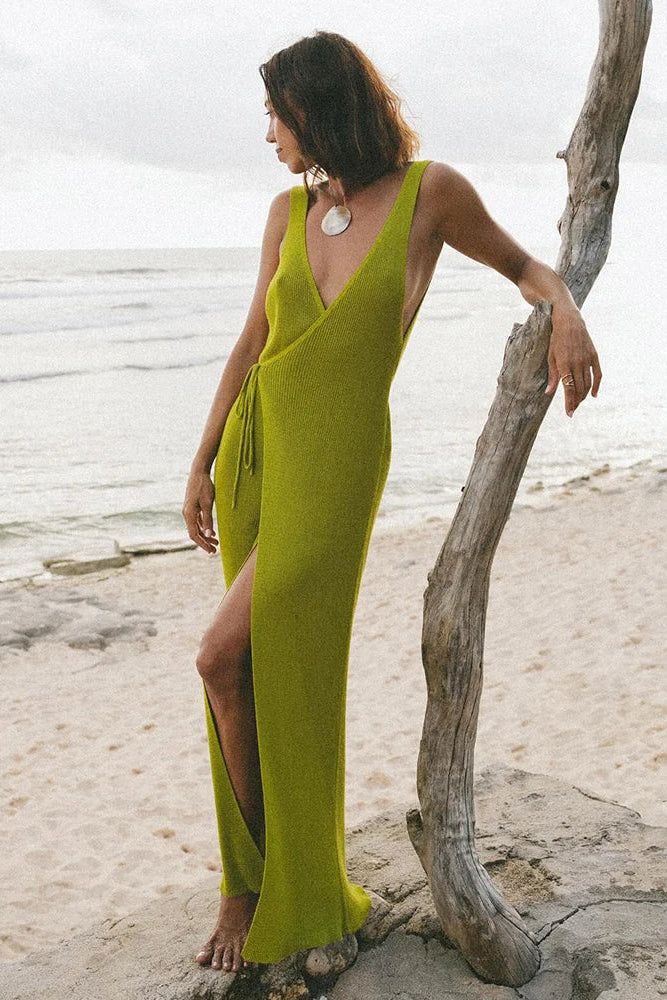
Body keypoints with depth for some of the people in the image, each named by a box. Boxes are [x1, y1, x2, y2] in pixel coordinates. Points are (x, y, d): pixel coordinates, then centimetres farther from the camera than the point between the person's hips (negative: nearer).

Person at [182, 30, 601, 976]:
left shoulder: (431, 191, -6)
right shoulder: (290, 209, 6)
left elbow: (523, 266, 9)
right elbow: (251, 342, 12)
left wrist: (569, 312, -14)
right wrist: (203, 462, 13)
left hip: (335, 462, -5)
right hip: (252, 445, 5)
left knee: (223, 656, -13)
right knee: (263, 669, 9)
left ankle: (262, 881, 9)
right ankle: (258, 875, 27)